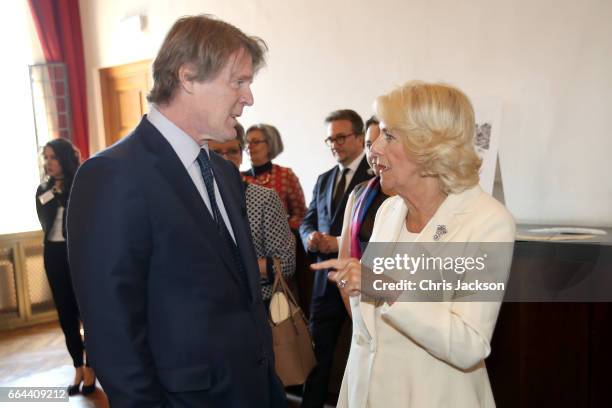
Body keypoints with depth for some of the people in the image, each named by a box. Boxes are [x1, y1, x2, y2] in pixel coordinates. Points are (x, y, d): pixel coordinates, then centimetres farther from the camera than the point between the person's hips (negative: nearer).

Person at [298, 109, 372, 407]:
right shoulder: (323, 180, 13)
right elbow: (307, 221, 13)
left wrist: (342, 243, -21)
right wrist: (311, 237, -9)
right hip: (326, 279, 6)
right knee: (318, 351, 15)